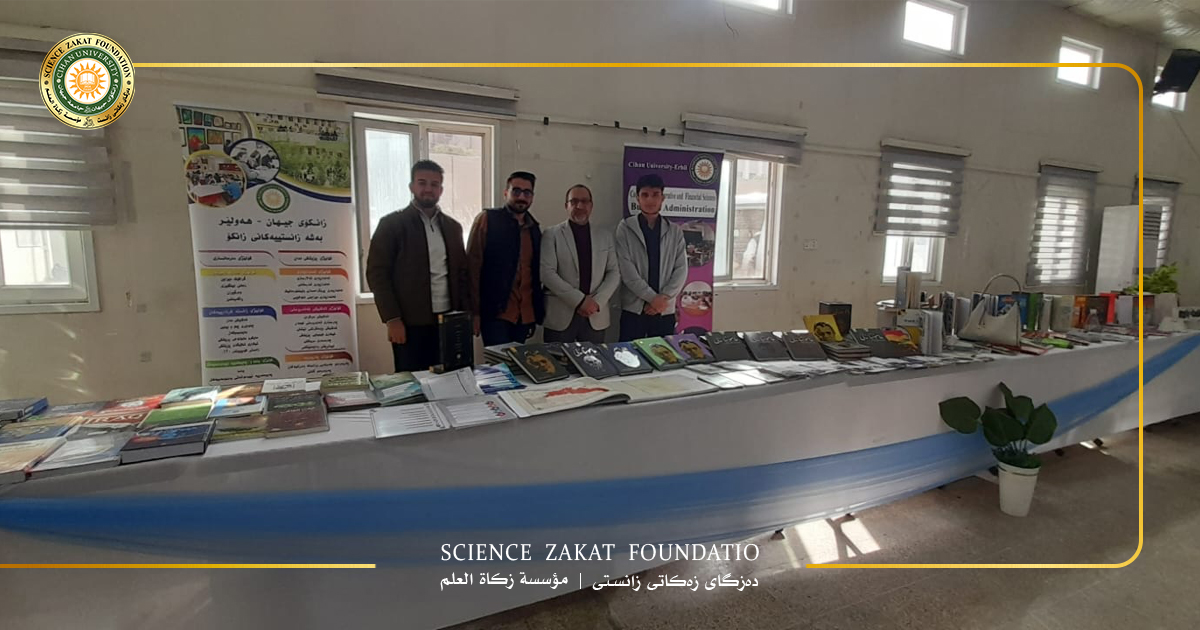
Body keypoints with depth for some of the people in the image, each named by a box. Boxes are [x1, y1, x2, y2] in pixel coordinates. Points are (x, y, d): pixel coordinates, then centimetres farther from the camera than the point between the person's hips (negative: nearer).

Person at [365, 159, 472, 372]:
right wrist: (392, 320, -12)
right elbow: (377, 273, -6)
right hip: (410, 323, -4)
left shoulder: (453, 227, 12)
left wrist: (467, 314, 6)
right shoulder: (391, 224, -2)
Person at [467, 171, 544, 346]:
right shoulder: (487, 219, -2)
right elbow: (473, 267, -6)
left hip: (525, 315, 5)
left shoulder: (534, 228, 13)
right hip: (495, 312, -5)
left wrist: (535, 314, 13)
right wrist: (474, 311, -11)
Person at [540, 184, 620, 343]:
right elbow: (547, 273, -8)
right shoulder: (551, 235, 1)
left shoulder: (605, 237, 13)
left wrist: (597, 301, -8)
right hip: (560, 315, -3)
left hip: (596, 316, 3)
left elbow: (614, 273, 8)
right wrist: (580, 300, -15)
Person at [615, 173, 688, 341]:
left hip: (665, 310, 2)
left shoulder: (675, 231, 8)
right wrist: (652, 298, -13)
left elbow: (681, 270, 3)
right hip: (634, 309, -2)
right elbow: (627, 271, -9)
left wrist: (663, 298, -10)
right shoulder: (625, 228, -1)